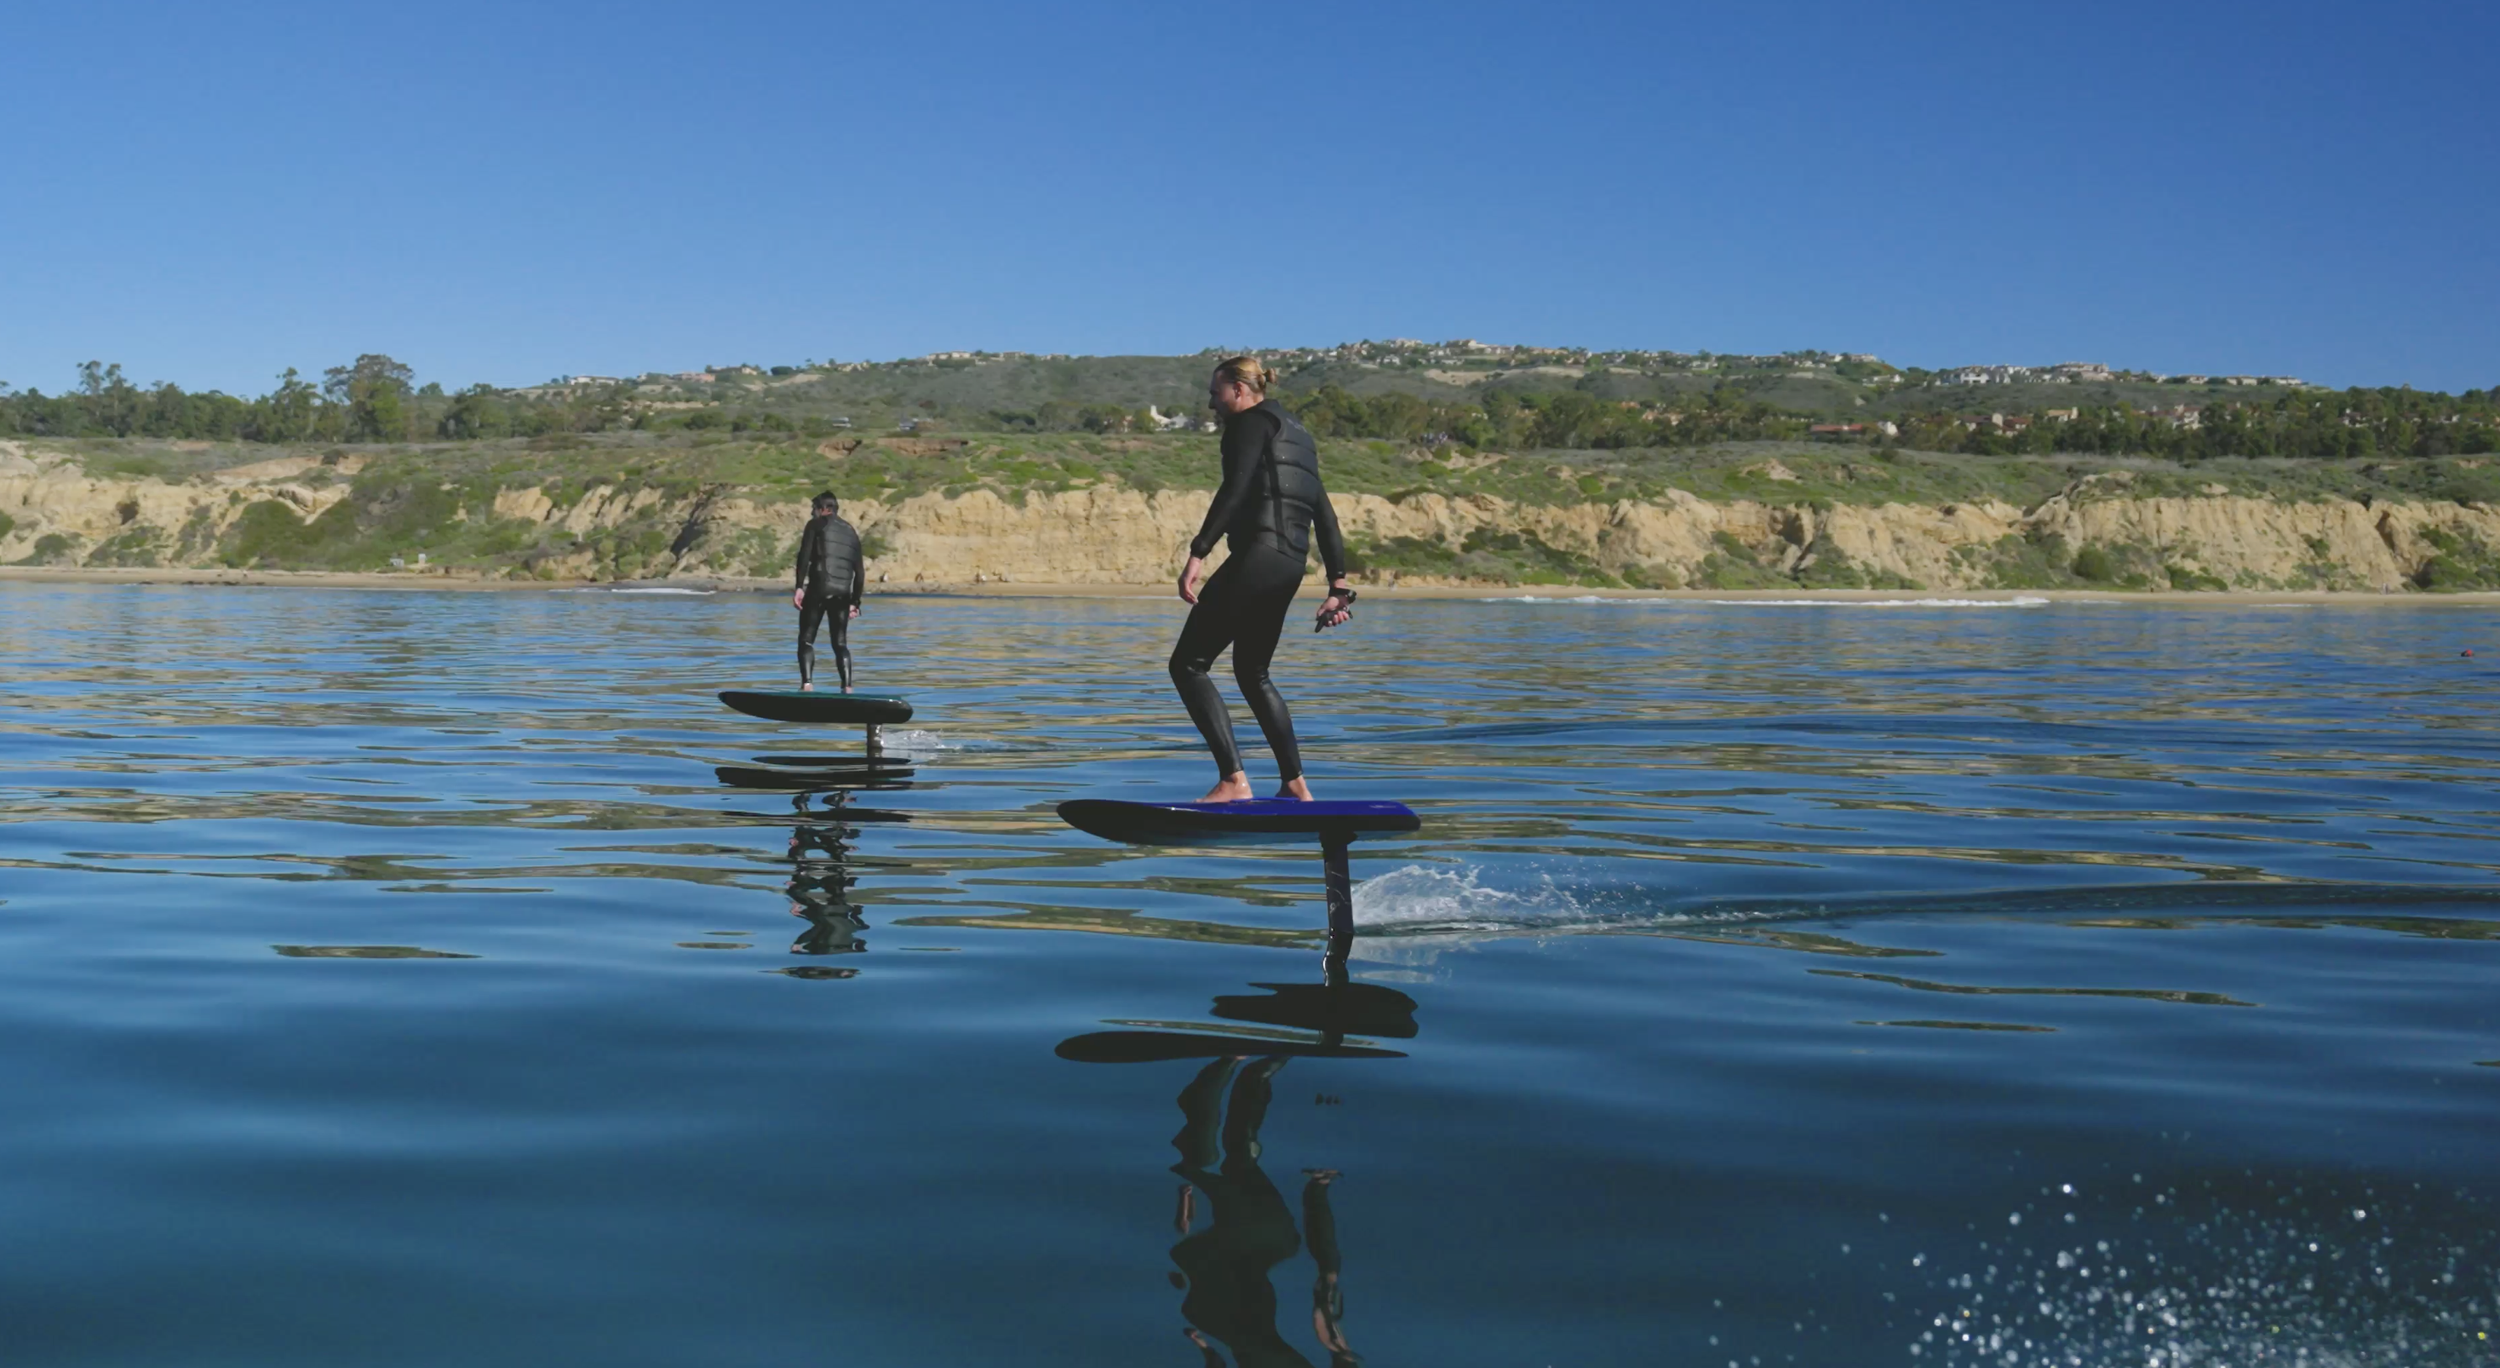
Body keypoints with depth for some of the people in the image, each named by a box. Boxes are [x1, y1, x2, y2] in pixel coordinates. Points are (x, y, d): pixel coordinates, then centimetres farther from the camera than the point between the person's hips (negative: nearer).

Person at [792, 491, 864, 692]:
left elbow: (804, 555, -8)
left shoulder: (816, 524, 7)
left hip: (818, 589, -4)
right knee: (840, 643, 9)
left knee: (806, 640, 1)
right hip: (843, 593, 4)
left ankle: (807, 683, -17)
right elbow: (860, 571, 21)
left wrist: (799, 586, -12)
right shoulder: (851, 531, 23)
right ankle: (847, 688, -4)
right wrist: (855, 602, 23)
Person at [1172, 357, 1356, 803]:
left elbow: (1235, 489, -17)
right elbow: (1323, 513, 23)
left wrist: (1198, 553, -23)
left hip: (1257, 554, -9)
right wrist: (1338, 586, 22)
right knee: (1252, 673, 23)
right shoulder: (1296, 434, 26)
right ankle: (1296, 786, 21)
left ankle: (1234, 780, -18)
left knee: (1187, 665, -6)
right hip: (1292, 563, 10)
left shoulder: (1251, 421, 0)